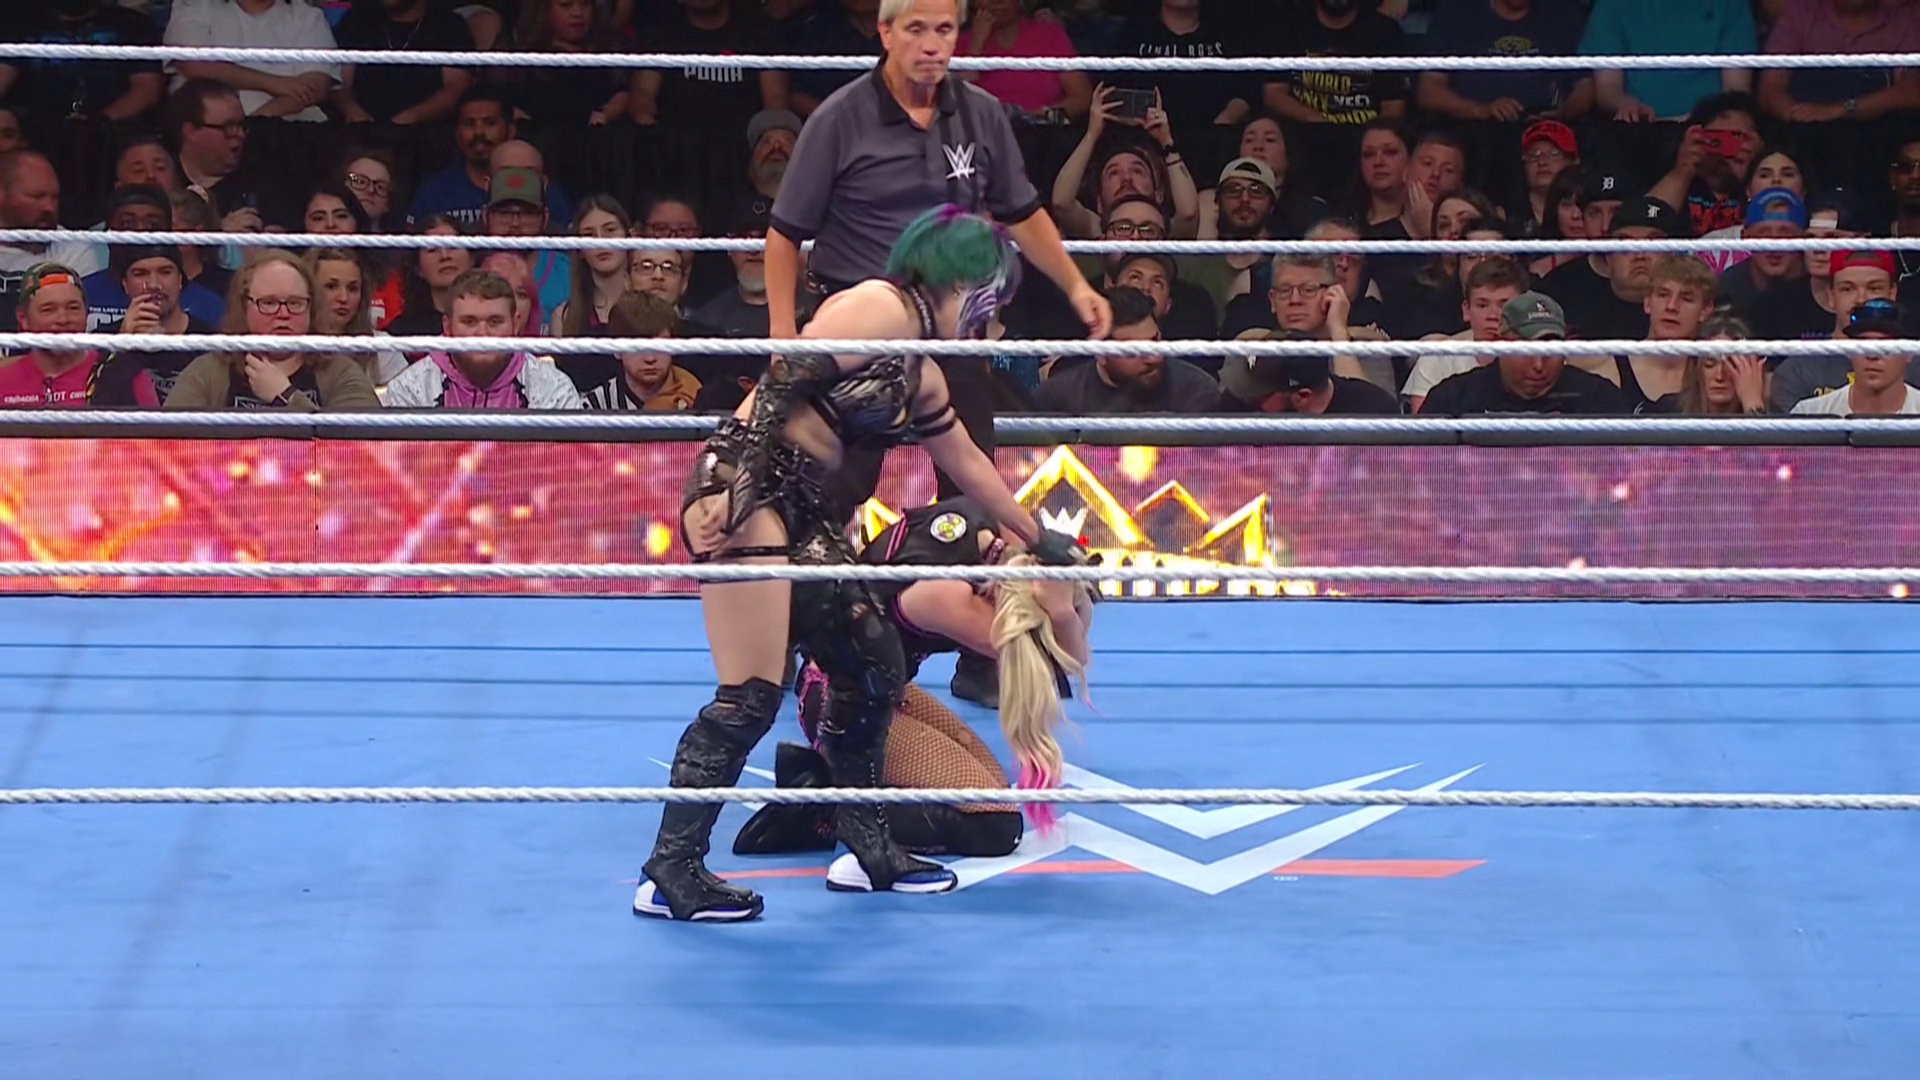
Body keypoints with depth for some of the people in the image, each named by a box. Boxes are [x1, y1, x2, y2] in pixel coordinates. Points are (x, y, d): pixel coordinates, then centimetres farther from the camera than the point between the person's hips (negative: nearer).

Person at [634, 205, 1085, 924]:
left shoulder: (921, 375, 21)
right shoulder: (881, 308, -8)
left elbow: (969, 465, 35)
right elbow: (782, 382, -17)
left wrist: (1036, 537, 45)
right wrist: (735, 491, -25)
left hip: (801, 513, 10)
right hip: (743, 490, -10)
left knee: (873, 669, 13)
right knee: (751, 697, -12)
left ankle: (866, 847, 25)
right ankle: (669, 875, -6)